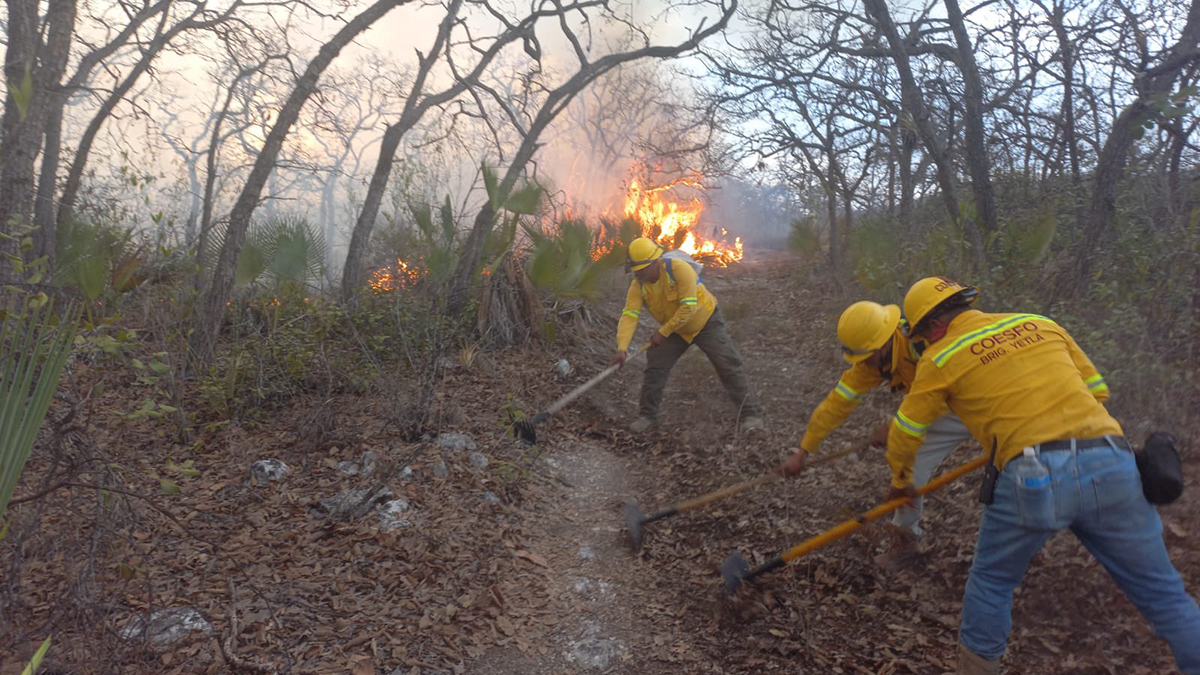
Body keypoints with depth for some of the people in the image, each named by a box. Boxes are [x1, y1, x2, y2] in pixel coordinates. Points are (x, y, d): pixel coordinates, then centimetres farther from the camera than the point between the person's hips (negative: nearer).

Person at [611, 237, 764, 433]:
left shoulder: (679, 268, -31)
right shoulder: (638, 285, -16)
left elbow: (688, 308, -33)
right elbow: (629, 315, -23)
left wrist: (663, 333, -28)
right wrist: (622, 348, -36)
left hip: (707, 323, -4)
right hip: (675, 330, 5)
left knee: (729, 367, -6)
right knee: (655, 368, -3)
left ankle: (751, 414, 4)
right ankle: (647, 415, 13)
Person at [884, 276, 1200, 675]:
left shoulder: (940, 358, 9)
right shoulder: (1040, 324, 20)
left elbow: (904, 435, 17)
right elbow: (1097, 391, 23)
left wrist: (901, 482, 34)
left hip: (1033, 478, -4)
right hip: (1111, 467, 4)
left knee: (991, 582, 19)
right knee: (1163, 593, 19)